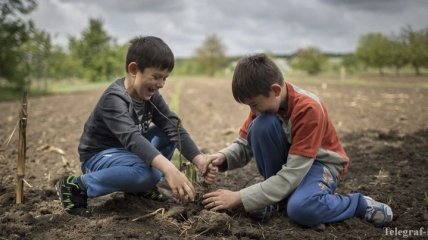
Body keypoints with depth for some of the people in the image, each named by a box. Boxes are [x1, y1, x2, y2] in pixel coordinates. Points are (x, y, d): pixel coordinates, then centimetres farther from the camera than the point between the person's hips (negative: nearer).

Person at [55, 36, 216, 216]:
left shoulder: (150, 95, -5)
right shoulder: (114, 99, -29)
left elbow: (174, 126, -12)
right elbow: (131, 137, -44)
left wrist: (198, 159, -27)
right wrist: (169, 169, -57)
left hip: (127, 151, 8)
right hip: (99, 155, -8)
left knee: (168, 131, -8)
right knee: (146, 173, -35)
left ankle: (141, 186, 3)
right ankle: (76, 186, -16)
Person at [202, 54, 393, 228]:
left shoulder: (308, 109, -31)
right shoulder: (265, 101, -11)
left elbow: (291, 175, -32)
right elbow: (244, 145, -4)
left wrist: (240, 198, -33)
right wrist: (224, 157, -28)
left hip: (319, 164, -5)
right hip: (288, 160, 6)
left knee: (300, 209, -39)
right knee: (261, 125, -27)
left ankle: (360, 204, -7)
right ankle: (276, 198, -8)